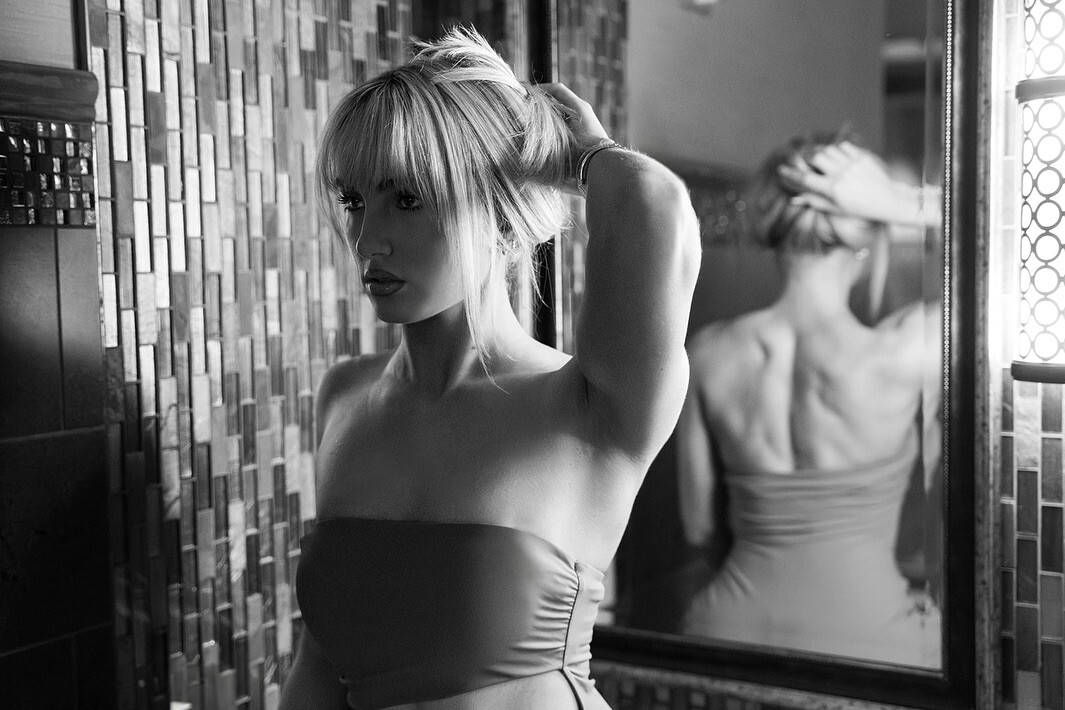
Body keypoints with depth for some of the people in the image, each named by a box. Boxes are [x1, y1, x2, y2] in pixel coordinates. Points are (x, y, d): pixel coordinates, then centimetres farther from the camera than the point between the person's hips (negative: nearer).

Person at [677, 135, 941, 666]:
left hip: (732, 628, 4)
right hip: (862, 639, -3)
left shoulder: (709, 354, -7)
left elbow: (701, 526, 3)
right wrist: (908, 206, -10)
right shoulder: (905, 352, -17)